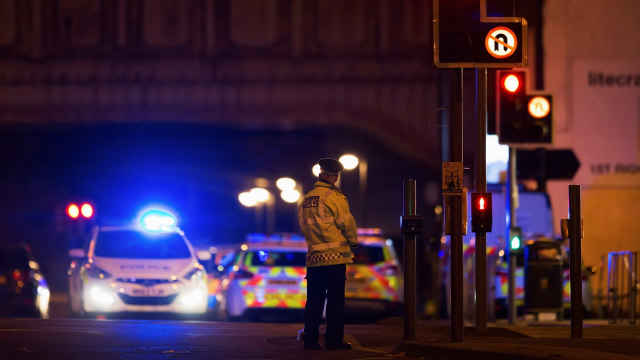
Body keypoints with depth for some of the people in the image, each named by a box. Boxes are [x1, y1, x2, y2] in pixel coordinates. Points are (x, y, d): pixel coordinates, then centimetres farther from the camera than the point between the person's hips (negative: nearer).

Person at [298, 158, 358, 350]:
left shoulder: (306, 200, 11)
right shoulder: (334, 197, -9)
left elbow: (304, 226, 15)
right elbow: (347, 223, -7)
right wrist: (353, 241, 11)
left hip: (314, 256, 6)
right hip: (334, 255, -6)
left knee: (314, 299, 9)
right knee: (335, 300, -2)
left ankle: (310, 339, 8)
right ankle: (334, 340, -3)